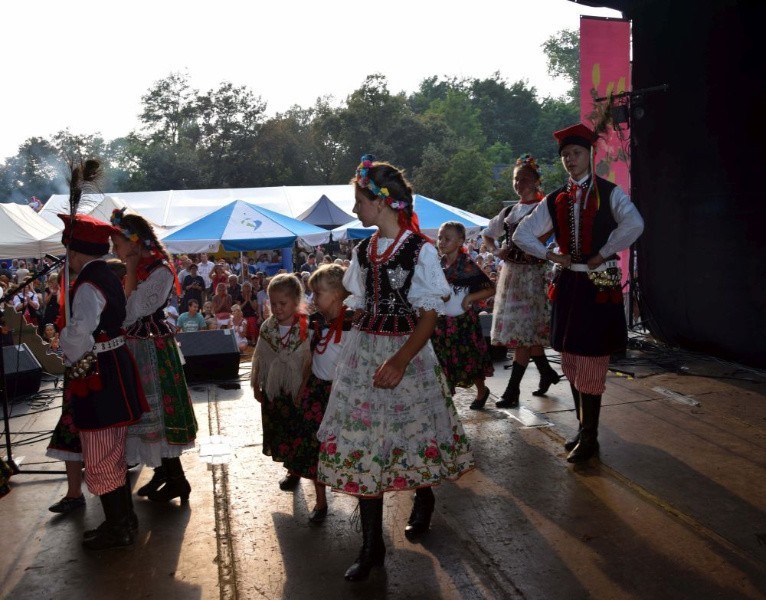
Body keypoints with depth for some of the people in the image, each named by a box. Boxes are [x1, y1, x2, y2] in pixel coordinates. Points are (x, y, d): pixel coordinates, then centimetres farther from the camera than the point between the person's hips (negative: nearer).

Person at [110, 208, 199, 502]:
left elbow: (134, 311, -18)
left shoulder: (160, 271, -15)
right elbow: (126, 313, 9)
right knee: (144, 412, 14)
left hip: (152, 349, -8)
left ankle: (177, 480, 10)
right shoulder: (135, 269, 9)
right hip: (134, 348, 9)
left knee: (155, 412, -2)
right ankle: (162, 471, 27)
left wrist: (130, 272, -15)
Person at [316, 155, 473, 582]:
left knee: (413, 433, 8)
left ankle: (424, 502, 42)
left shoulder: (420, 250, -10)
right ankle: (372, 546, 14)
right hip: (364, 351, 5)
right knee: (363, 439, 3)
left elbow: (429, 316, -13)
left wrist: (400, 360, -25)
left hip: (408, 352, -5)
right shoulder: (364, 251, 8)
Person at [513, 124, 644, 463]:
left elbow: (634, 224, -25)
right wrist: (550, 256, 2)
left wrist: (602, 254, -17)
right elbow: (522, 234, 13)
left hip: (599, 284, -5)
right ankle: (584, 429, 27)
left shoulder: (608, 193, -6)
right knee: (571, 360, 12)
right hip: (567, 283, 6)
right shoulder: (555, 200, 8)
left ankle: (589, 438, 9)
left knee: (591, 361, -3)